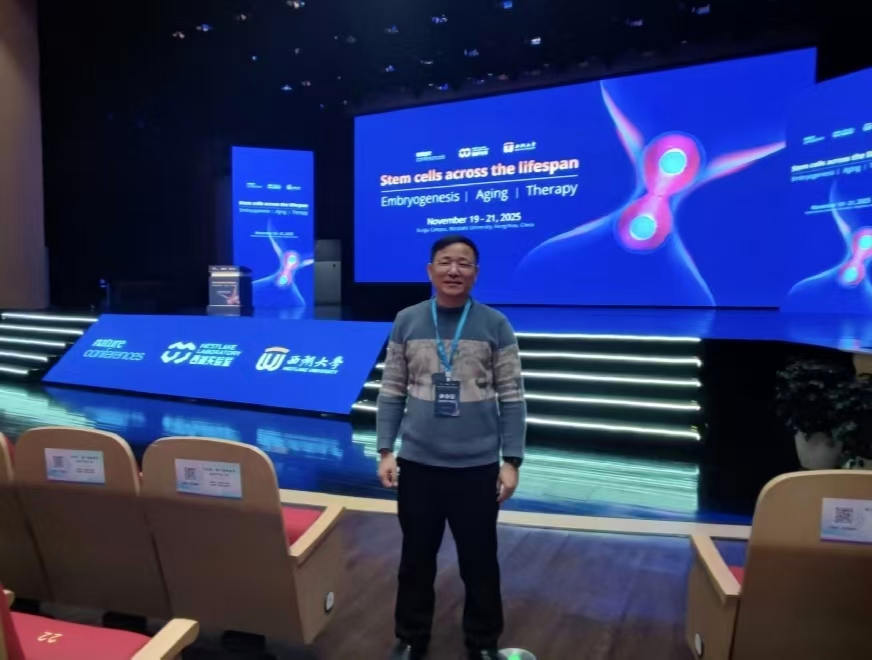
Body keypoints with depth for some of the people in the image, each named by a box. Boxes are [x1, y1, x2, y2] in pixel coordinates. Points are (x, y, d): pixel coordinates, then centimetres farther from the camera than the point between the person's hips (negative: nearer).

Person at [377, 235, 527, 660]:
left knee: (479, 561, 14)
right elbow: (392, 391, 3)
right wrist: (385, 451, -1)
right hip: (417, 463, 1)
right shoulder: (406, 322, 0)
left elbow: (512, 398, -2)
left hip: (477, 466, -1)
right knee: (416, 558, 17)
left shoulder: (495, 325, -3)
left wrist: (512, 461, -5)